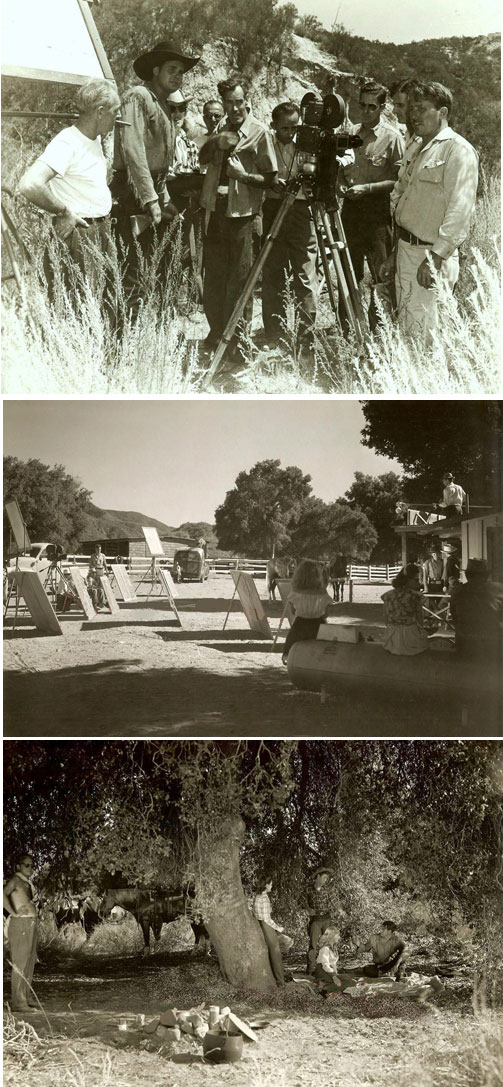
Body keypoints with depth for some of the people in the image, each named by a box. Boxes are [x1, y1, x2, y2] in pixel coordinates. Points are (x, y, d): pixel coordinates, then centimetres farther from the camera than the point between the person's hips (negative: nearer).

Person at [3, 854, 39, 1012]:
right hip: (20, 923, -9)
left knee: (30, 960, 13)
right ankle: (18, 1001, -6)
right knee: (19, 962, -9)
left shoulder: (28, 882, 17)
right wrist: (14, 913, -23)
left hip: (31, 924, 9)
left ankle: (28, 997, 22)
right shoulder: (15, 880, -10)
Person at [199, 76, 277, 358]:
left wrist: (244, 175, -20)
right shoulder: (221, 128, 14)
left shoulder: (260, 132, -4)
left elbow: (270, 179, -4)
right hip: (216, 210, 6)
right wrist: (215, 142, -8)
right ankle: (215, 336, 21)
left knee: (239, 281, -4)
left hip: (241, 214, -6)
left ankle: (236, 342, 3)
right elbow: (203, 159, 10)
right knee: (213, 278, 10)